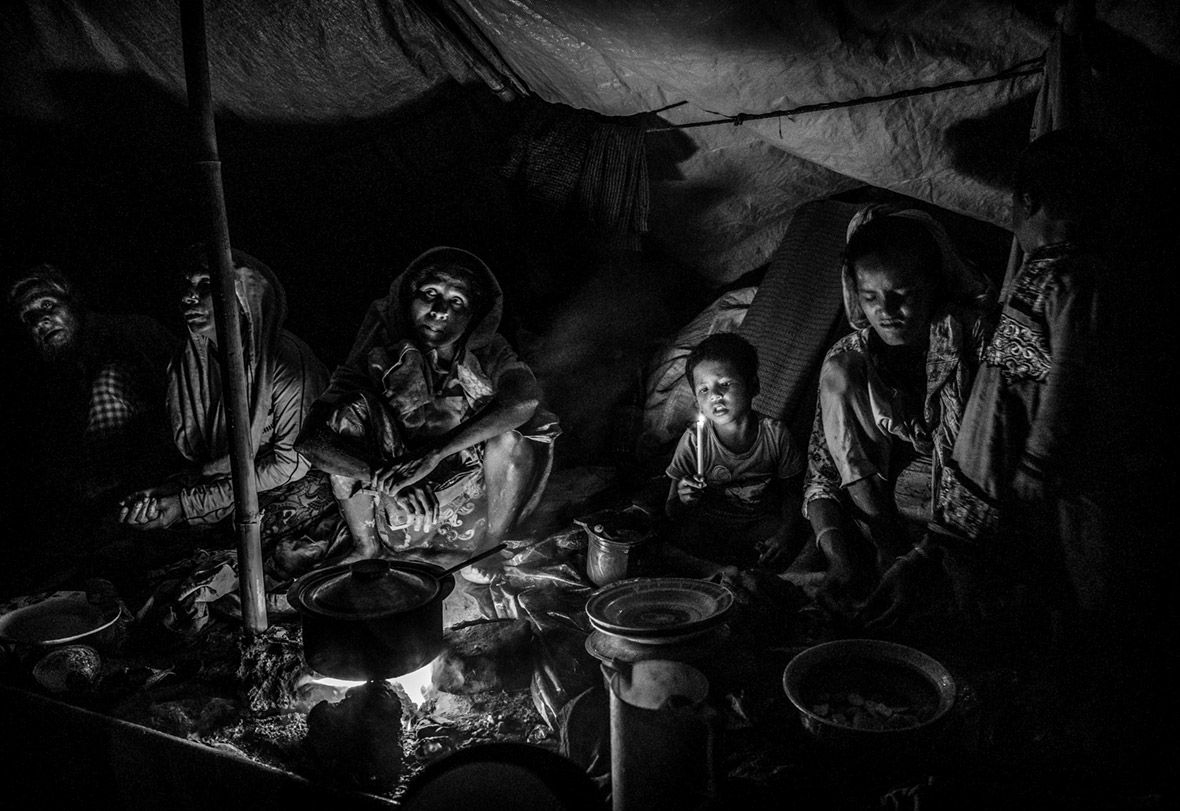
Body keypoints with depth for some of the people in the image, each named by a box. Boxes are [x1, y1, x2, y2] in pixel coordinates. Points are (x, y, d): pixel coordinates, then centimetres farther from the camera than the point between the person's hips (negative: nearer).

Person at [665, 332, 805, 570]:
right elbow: (672, 511, -4)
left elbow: (792, 493, 3)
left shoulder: (775, 434, -10)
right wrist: (683, 501, -29)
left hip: (763, 522, 1)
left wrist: (784, 535, -14)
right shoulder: (693, 440, -13)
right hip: (709, 522, 0)